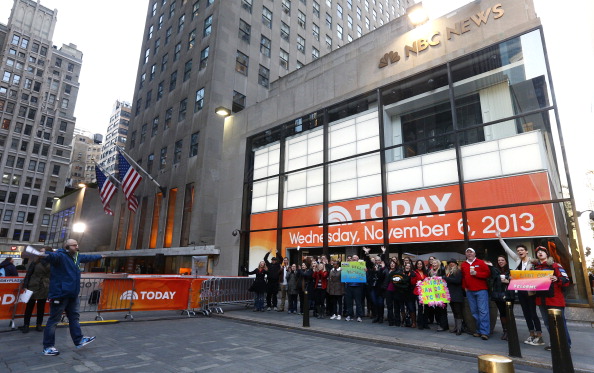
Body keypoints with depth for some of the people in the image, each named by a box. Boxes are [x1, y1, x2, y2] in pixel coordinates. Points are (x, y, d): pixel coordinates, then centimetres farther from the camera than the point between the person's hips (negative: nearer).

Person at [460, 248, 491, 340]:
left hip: (481, 290, -4)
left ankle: (484, 332, -6)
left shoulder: (480, 262, 1)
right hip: (469, 291, 4)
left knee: (483, 311, -8)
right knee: (474, 311, 6)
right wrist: (464, 287, 9)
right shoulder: (463, 265, 13)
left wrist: (476, 273, -15)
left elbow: (488, 273, -5)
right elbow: (463, 277, 18)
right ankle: (478, 330, 14)